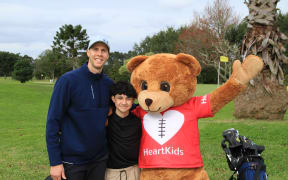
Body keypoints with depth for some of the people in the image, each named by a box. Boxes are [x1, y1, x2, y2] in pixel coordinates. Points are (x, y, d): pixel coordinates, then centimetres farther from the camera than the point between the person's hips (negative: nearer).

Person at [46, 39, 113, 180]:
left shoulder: (109, 84, 2)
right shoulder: (68, 80, -11)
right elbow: (53, 121, -11)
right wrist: (55, 162, -13)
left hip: (100, 159, 4)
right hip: (71, 160, -4)